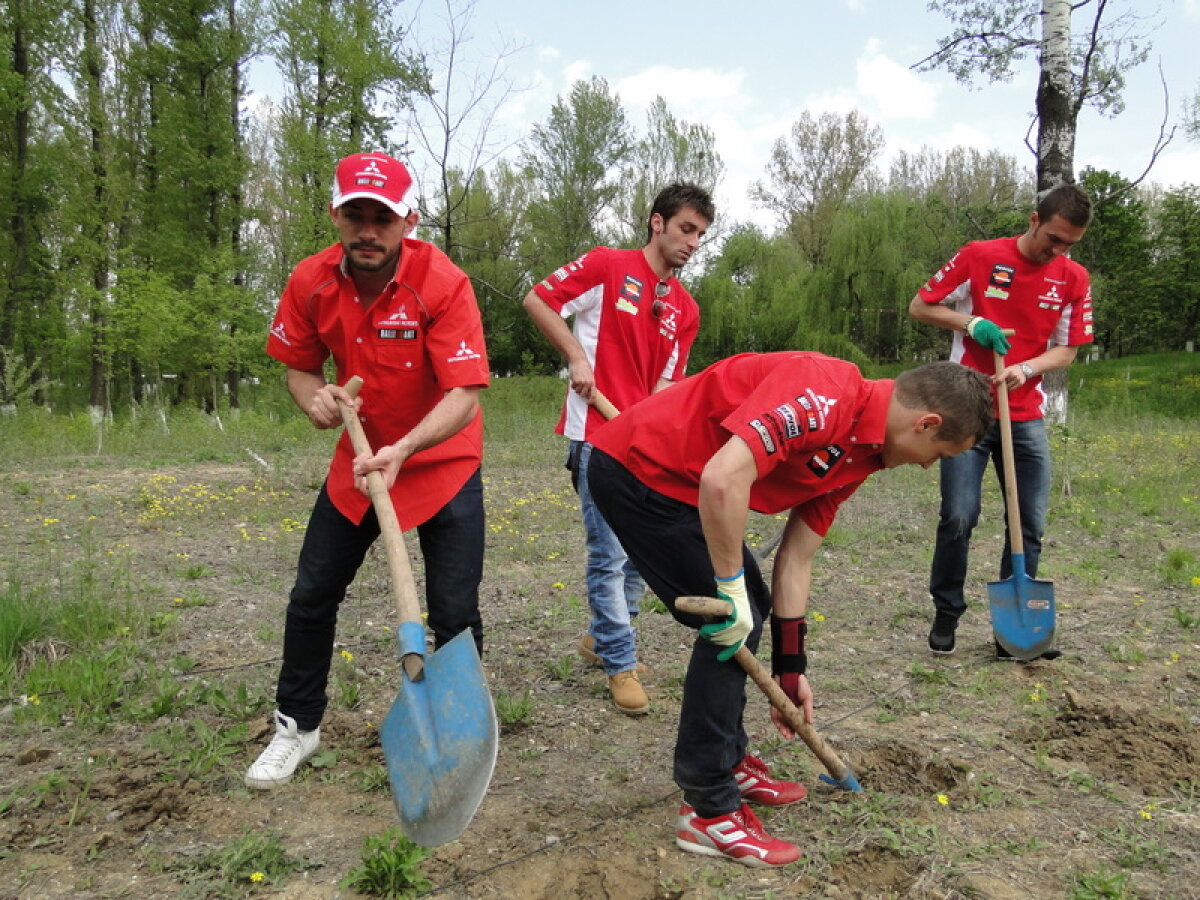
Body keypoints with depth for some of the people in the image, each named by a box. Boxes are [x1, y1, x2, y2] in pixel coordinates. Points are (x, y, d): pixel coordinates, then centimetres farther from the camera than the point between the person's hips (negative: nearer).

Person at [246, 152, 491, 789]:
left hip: (442, 464, -4)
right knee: (312, 594, 10)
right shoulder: (311, 282, -10)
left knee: (454, 614, -5)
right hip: (359, 457, 5)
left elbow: (464, 394, -30)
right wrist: (314, 398, -19)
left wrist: (402, 451, -45)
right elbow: (298, 368, 5)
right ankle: (297, 726, 33)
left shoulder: (442, 283, -24)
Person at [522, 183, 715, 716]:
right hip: (597, 436, -6)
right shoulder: (607, 266, -5)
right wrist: (576, 356, -12)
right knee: (611, 553, -5)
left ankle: (602, 638, 33)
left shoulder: (685, 309, 11)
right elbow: (536, 301, -4)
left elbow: (666, 383, 9)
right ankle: (621, 665, 11)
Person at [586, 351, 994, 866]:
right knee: (731, 623, -8)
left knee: (748, 612, 15)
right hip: (637, 470, -10)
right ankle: (709, 810, 5)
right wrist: (731, 588, -22)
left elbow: (796, 558, 10)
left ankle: (729, 762, 32)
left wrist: (790, 667, 11)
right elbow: (723, 479, -35)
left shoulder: (859, 456, 7)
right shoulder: (825, 395, -24)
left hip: (674, 480, 10)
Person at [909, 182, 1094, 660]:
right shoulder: (979, 256, -3)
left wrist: (1025, 369, -13)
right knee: (959, 517, -8)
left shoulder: (1074, 279, 6)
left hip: (1026, 417, 4)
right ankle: (946, 615, 11)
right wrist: (972, 322, -13)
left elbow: (1066, 350, 8)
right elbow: (919, 307, 2)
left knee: (1031, 526, 3)